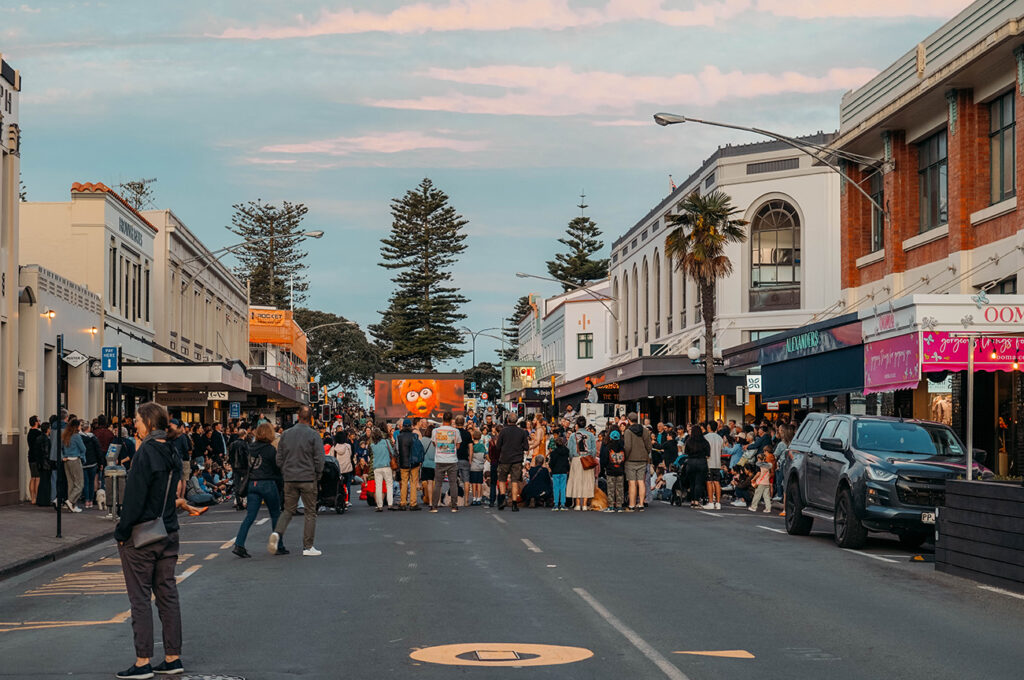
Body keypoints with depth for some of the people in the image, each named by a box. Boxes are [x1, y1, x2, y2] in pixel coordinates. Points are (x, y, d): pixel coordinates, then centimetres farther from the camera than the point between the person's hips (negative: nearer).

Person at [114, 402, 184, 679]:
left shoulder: (145, 453, -18)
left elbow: (135, 497, -19)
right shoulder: (171, 454, 8)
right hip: (168, 534, 8)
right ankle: (173, 658, 14)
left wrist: (122, 532, -11)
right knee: (167, 595, 11)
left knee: (140, 598, -2)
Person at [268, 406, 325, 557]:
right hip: (308, 479, -4)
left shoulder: (286, 434, 6)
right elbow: (319, 458, -8)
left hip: (289, 478, 4)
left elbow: (279, 458, 8)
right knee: (310, 513, 5)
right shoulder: (313, 435, -7)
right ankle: (308, 547, 5)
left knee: (288, 510, 13)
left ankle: (277, 532, -13)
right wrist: (317, 475, 5)